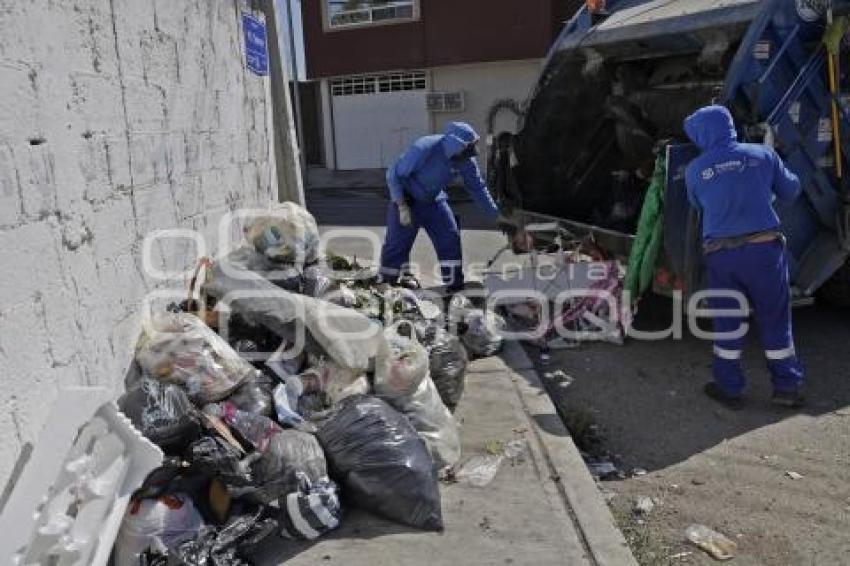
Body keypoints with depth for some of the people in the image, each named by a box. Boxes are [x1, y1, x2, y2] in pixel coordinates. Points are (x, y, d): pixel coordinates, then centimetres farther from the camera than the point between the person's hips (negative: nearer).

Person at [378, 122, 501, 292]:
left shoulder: (466, 161, -16)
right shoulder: (423, 149, -32)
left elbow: (478, 188, -3)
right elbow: (393, 175, -23)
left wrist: (496, 215, -5)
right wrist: (402, 206, -26)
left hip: (434, 201, 5)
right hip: (406, 200, -4)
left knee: (450, 238, -6)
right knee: (396, 245, -3)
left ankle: (455, 284, 3)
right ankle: (384, 285, 13)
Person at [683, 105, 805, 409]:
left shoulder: (695, 170, 0)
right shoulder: (762, 154, 2)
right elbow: (790, 191, 12)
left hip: (720, 254, 0)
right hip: (764, 248, 0)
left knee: (727, 321, 13)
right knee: (775, 319, 12)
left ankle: (730, 388, 20)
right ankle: (787, 386, 22)